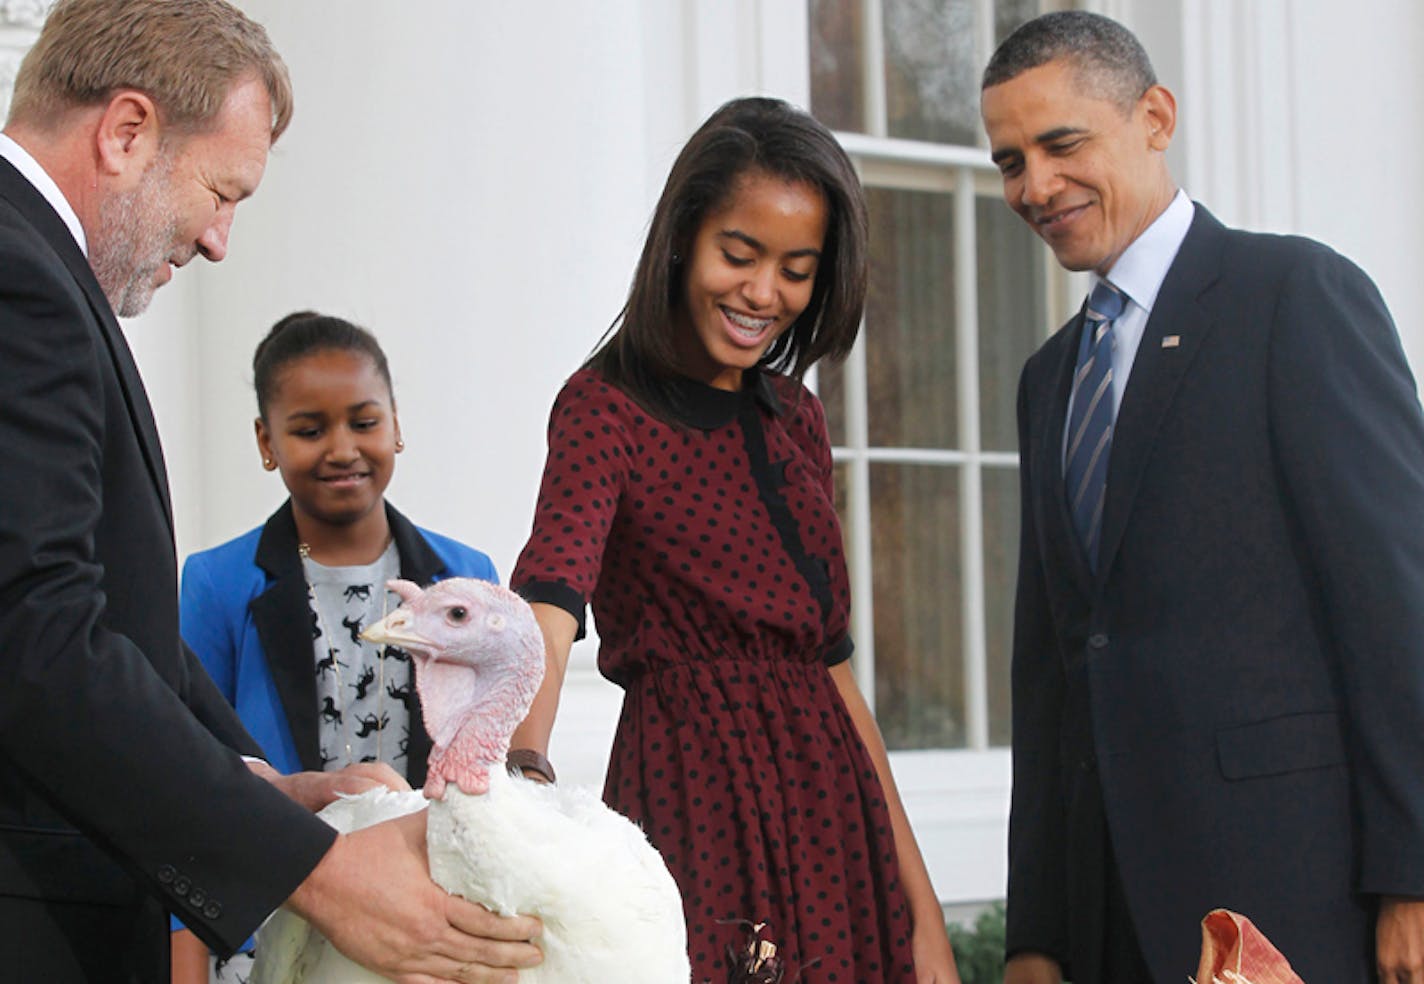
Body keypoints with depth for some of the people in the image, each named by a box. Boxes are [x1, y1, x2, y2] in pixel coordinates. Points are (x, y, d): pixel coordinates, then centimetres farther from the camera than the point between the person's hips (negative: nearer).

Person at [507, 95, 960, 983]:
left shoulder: (795, 417, 14)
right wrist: (523, 771, -43)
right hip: (700, 811, -6)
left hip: (830, 818, 6)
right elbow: (548, 604, -23)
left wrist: (920, 907, 12)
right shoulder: (605, 407, -6)